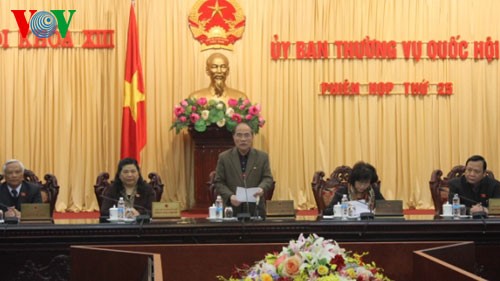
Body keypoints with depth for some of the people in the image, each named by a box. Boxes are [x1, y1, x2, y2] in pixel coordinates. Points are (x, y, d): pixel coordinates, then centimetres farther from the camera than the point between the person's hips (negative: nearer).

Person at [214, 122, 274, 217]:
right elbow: (219, 182, 2)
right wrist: (230, 196, -15)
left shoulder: (262, 157, 8)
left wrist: (262, 188, -18)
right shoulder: (224, 157, 5)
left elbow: (268, 178, 5)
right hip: (232, 209, -1)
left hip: (256, 209, 1)